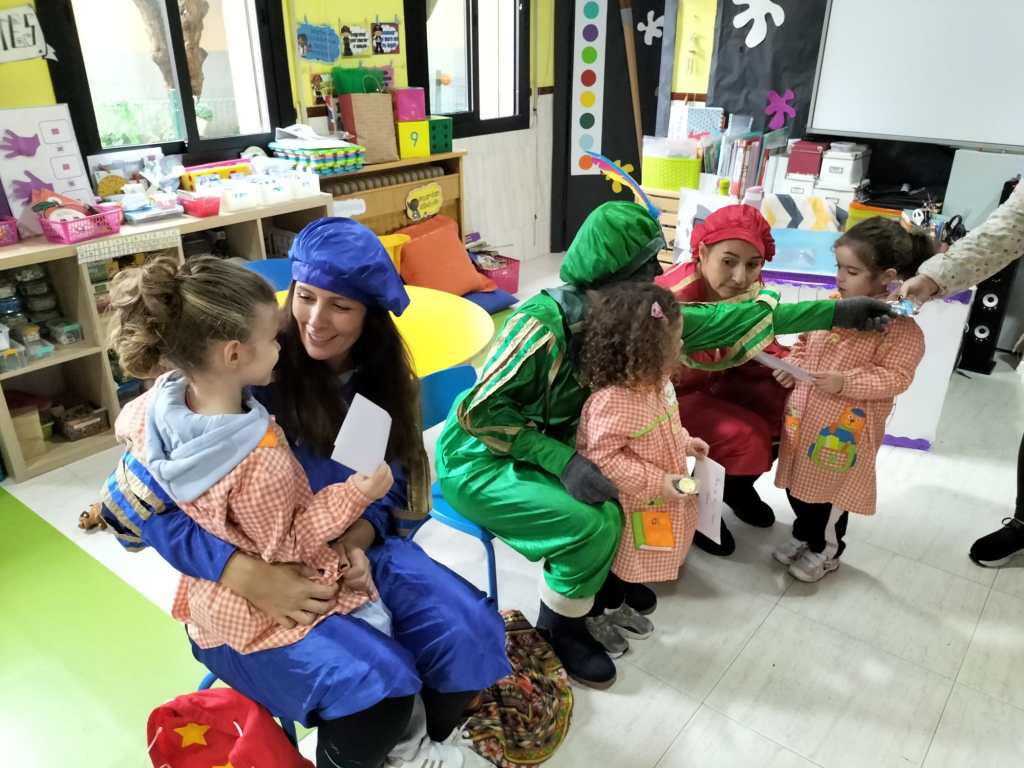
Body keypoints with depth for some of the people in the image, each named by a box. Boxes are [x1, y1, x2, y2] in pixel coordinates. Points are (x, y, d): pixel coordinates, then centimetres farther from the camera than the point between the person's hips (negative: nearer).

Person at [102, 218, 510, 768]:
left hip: (350, 551, 5)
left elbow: (390, 487, 4)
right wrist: (246, 573, -29)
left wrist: (359, 536, -18)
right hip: (253, 583, -5)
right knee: (374, 686, -26)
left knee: (470, 632, -11)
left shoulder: (382, 378, 1)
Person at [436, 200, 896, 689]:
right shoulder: (543, 326, -31)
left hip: (539, 445, 8)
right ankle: (556, 632, 5)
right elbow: (479, 410, -25)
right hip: (477, 461, -7)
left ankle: (607, 575, 26)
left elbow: (719, 321, -5)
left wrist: (837, 312, -2)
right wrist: (562, 461, -33)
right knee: (595, 524, -22)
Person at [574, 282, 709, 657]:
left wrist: (684, 443, 0)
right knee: (609, 560, 15)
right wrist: (655, 482, -30)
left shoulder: (656, 381, -6)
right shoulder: (612, 400, -36)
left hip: (653, 501, 8)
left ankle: (615, 607, 52)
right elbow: (602, 458, -32)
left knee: (628, 559, 28)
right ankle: (592, 617, 40)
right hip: (621, 505, -8)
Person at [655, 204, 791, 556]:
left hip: (719, 383, 7)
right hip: (673, 393, -7)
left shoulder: (751, 289, -12)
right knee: (746, 439, -24)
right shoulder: (673, 296, -32)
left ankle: (738, 486, 21)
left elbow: (758, 347, 1)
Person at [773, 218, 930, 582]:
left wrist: (845, 383, -29)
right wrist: (791, 368, -4)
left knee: (832, 488, 11)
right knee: (798, 481, 20)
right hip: (804, 413, 7)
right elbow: (805, 342, 14)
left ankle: (826, 551, 34)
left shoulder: (900, 325, -17)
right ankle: (804, 534, 44)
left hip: (845, 426, -6)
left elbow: (896, 377, -19)